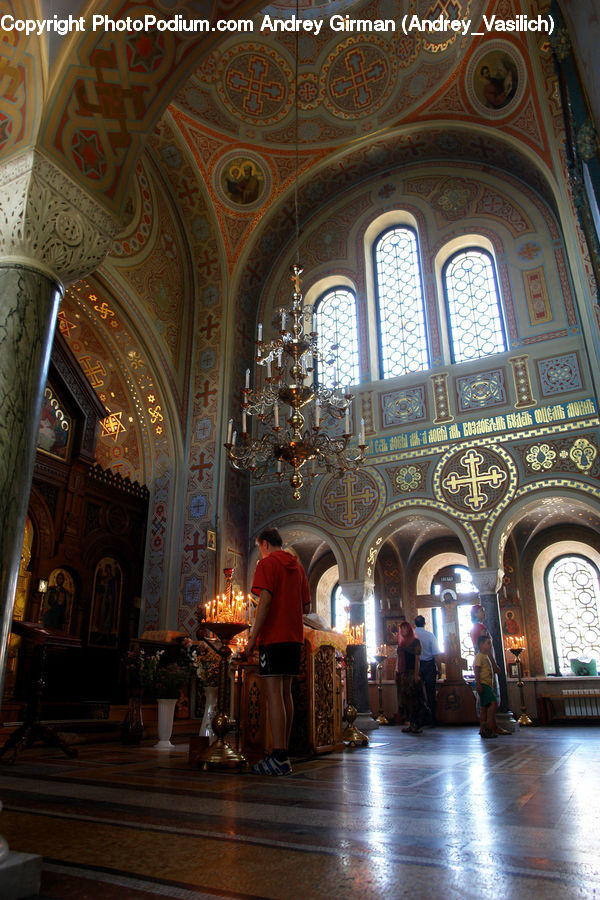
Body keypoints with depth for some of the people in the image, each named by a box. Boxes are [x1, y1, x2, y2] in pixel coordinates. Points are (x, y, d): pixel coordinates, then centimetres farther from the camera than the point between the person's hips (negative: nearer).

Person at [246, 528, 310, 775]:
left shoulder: (267, 563, -4)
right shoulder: (297, 566, 17)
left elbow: (265, 600, -17)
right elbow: (306, 606, 16)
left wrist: (252, 637, -15)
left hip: (273, 635, -7)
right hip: (294, 636, 7)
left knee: (274, 693, -7)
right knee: (285, 693, 11)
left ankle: (279, 758, -9)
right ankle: (284, 753, 16)